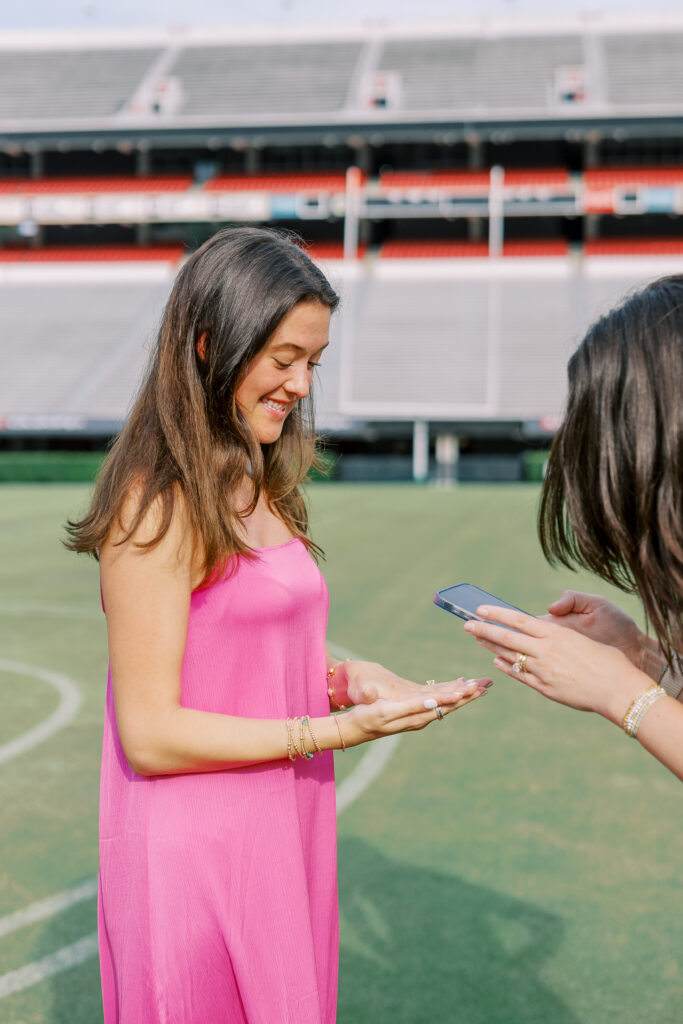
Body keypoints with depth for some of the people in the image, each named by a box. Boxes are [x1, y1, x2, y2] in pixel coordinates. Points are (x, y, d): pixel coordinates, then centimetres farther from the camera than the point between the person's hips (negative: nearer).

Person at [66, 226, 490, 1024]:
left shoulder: (258, 493, 10)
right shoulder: (160, 508, -17)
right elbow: (149, 733, -18)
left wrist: (344, 678, -2)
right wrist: (340, 731, -19)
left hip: (282, 840, 8)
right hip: (198, 859, -8)